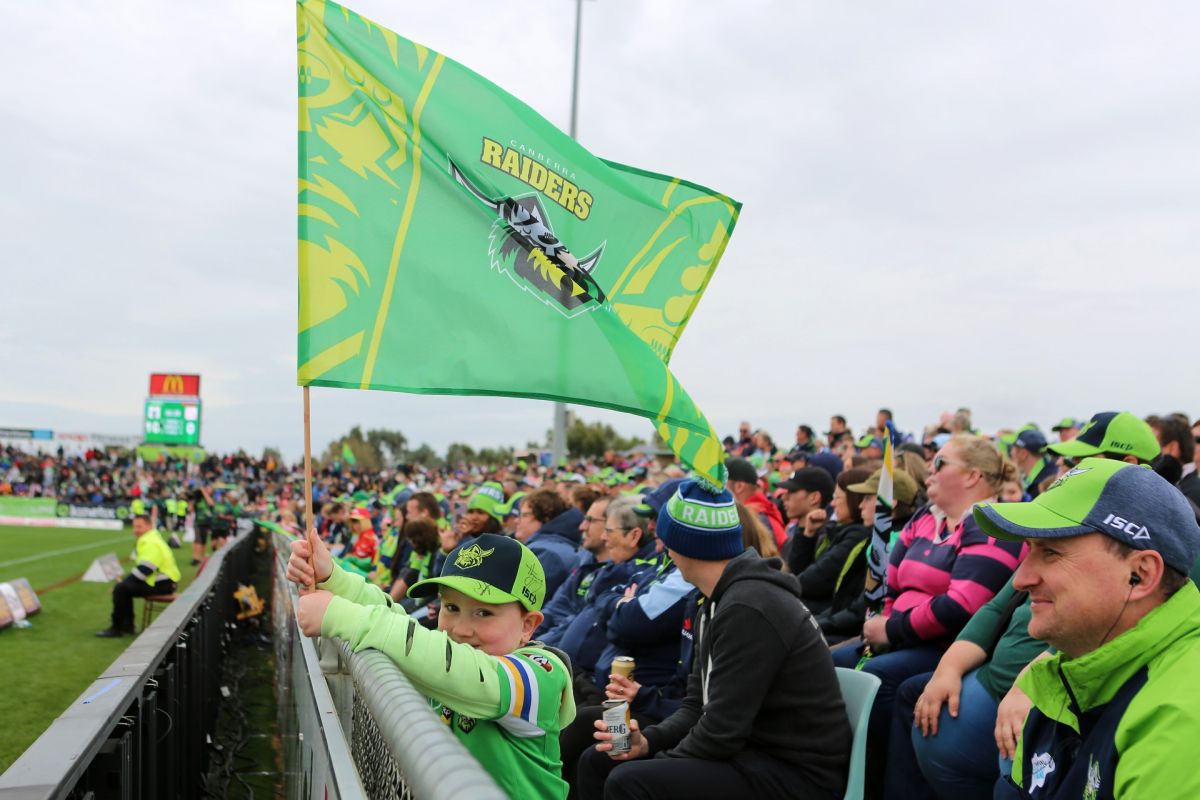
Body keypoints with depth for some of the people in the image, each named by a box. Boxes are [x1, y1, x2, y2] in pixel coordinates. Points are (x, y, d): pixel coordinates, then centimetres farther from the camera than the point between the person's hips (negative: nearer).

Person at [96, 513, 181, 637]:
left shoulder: (150, 543, -18)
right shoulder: (150, 539, 17)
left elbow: (144, 569, -25)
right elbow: (143, 568, 19)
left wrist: (125, 580, -14)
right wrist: (125, 579, 9)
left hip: (162, 584, -11)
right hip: (162, 581, 11)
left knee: (120, 589, -15)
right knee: (125, 586, 15)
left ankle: (117, 628, -4)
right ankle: (127, 626, 15)